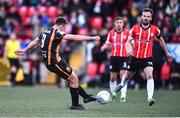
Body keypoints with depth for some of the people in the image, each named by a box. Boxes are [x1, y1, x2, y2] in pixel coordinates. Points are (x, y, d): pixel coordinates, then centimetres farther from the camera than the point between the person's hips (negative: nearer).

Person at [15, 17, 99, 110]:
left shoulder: (45, 32, 12)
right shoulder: (56, 33, -14)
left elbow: (35, 42, 26)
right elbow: (75, 37, -19)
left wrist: (25, 51, 41)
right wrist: (92, 38, -17)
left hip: (49, 62, 9)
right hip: (55, 62, -9)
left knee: (73, 79, 16)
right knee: (74, 79, 0)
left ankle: (86, 96, 20)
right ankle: (75, 105, 6)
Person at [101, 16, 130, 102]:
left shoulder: (127, 32, 0)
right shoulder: (111, 33, 7)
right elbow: (107, 44, 11)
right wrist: (104, 47, -10)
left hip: (124, 57, -3)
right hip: (114, 57, 3)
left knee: (123, 76, -13)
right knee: (112, 77, 6)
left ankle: (123, 96, -14)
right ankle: (113, 94, 26)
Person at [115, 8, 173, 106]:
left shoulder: (155, 29, -3)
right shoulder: (135, 28, -5)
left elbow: (160, 40, 16)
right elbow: (128, 41, 0)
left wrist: (166, 53, 23)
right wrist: (128, 49, -22)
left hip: (147, 58, -1)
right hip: (135, 57, 1)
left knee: (149, 75, -24)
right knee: (128, 76, 17)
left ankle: (150, 98, -29)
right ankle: (122, 84, 53)